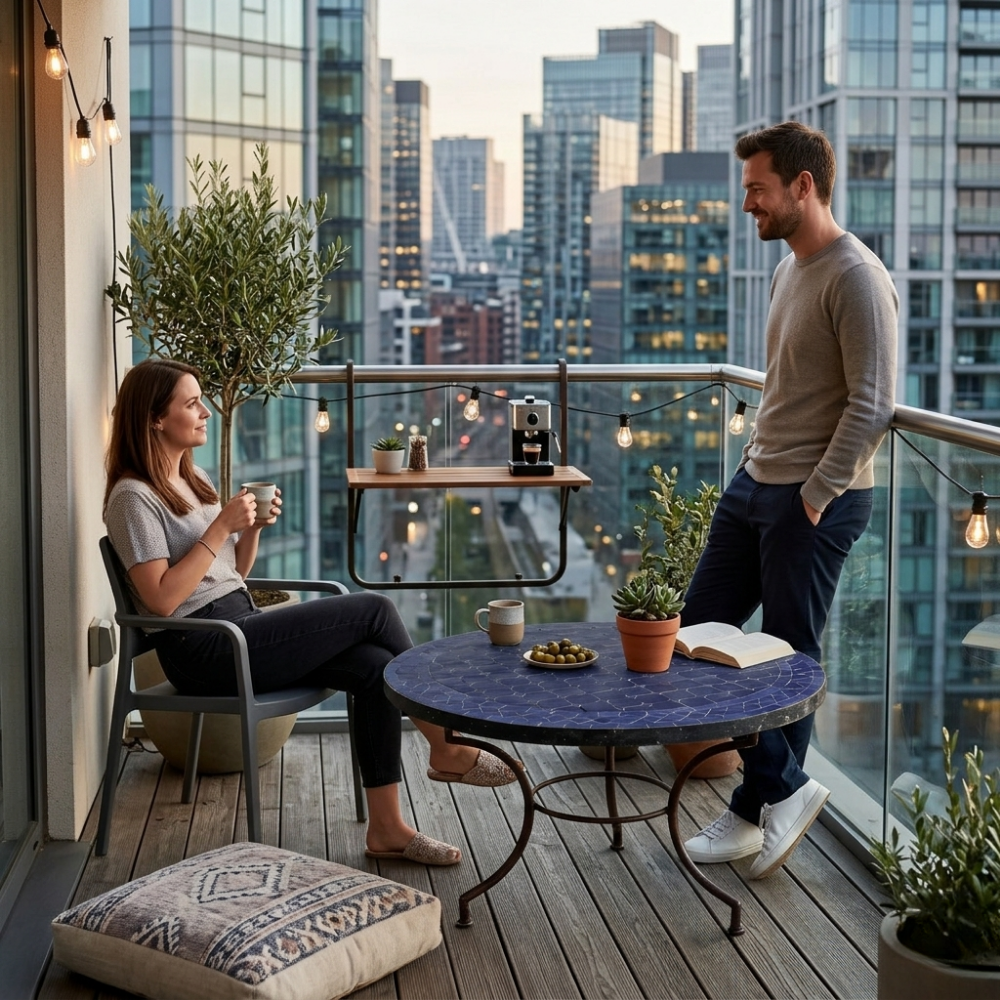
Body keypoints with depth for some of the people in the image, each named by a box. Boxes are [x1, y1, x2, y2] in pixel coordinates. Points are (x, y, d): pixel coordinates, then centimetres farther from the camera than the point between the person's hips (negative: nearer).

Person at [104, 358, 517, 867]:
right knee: (374, 610, -13)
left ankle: (386, 828, -9)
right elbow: (162, 599, -20)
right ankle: (445, 749, 1)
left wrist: (254, 528, 0)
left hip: (238, 628, 9)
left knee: (375, 667, -13)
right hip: (203, 652, -9)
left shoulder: (193, 477, 16)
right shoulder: (132, 498, -10)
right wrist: (222, 526, -18)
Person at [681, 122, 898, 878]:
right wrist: (756, 462, 13)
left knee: (787, 656, 2)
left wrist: (815, 496, -18)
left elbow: (873, 405, -20)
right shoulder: (788, 271, 12)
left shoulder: (856, 278, -16)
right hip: (756, 482, 10)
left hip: (815, 500, -10)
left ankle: (763, 803, 19)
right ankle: (783, 789, 18)